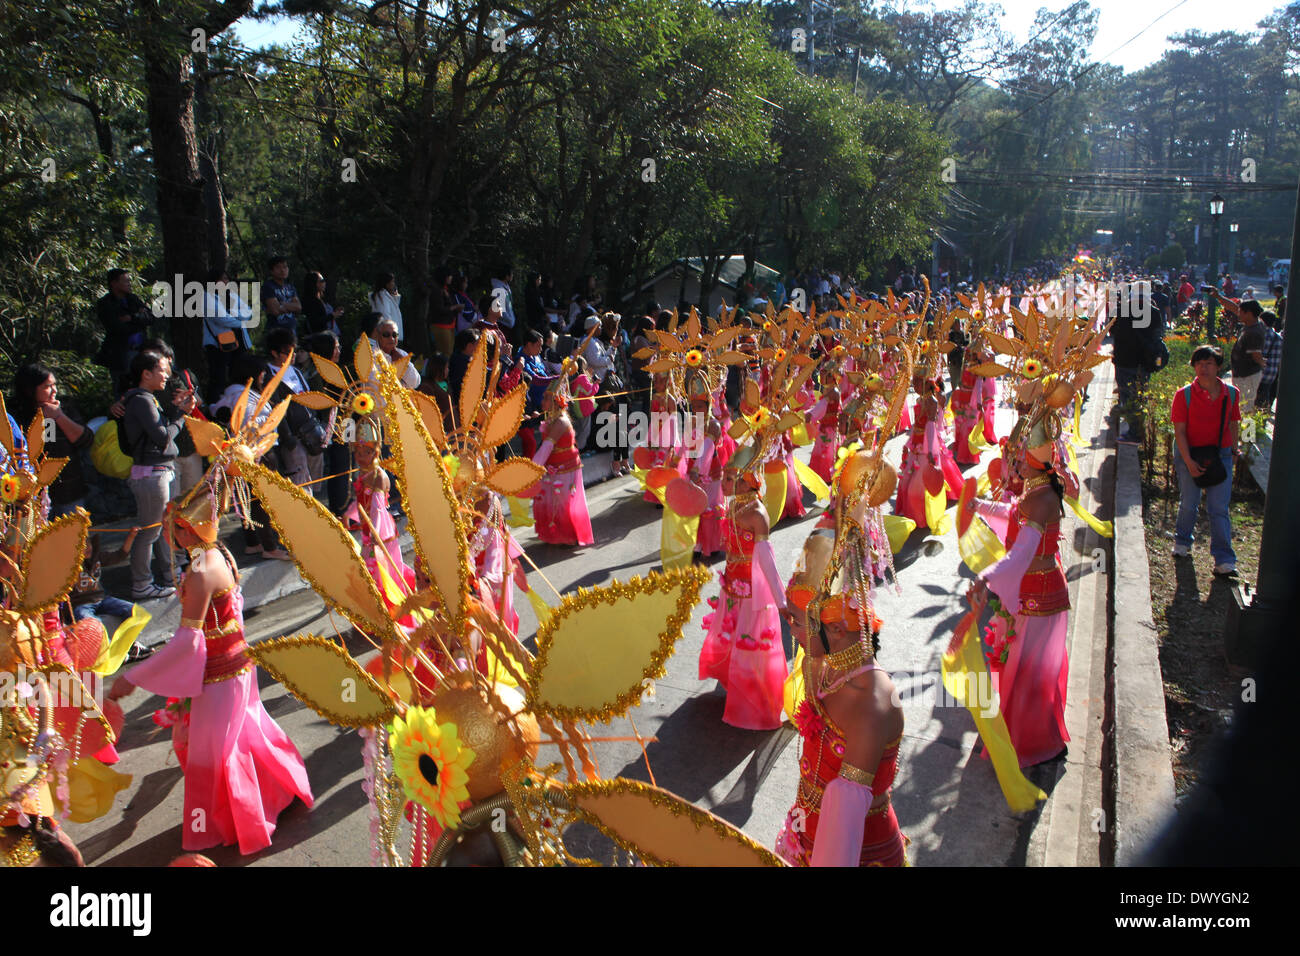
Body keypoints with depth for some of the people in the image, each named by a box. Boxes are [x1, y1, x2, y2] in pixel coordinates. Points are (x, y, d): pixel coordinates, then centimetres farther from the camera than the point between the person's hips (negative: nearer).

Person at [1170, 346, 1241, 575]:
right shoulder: (1184, 395, -9)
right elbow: (1179, 431, -10)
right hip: (1190, 455, -1)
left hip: (1221, 455, 1)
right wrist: (1188, 462, -15)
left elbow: (1233, 424, 12)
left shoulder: (1231, 394, -1)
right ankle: (1183, 541, 37)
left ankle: (1224, 560, 3)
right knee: (1189, 504, 10)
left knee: (1219, 508, -1)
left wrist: (1233, 449, 12)